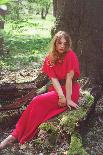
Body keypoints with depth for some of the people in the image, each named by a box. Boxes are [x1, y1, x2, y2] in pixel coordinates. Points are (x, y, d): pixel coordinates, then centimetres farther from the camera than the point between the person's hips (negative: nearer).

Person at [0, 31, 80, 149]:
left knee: (39, 101, -23)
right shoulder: (50, 58, 1)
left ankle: (16, 135, -16)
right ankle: (15, 135, -21)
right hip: (57, 89, 6)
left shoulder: (70, 55, -15)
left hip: (70, 90, -5)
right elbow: (54, 78, -8)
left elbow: (69, 78, -18)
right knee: (37, 102, -21)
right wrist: (61, 96, -22)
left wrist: (67, 99, -19)